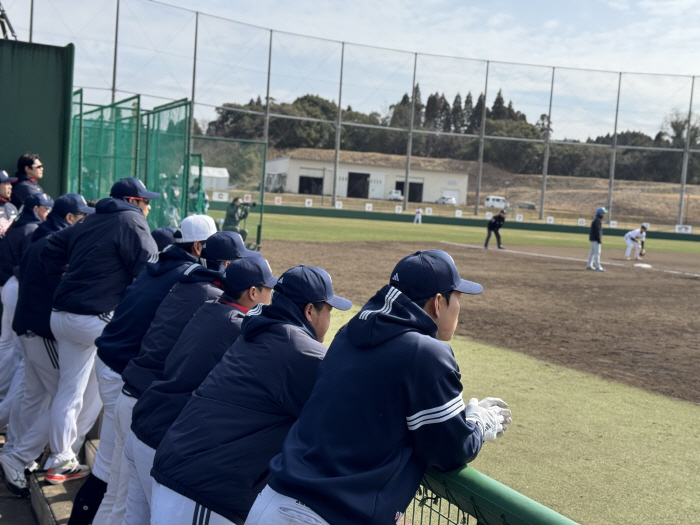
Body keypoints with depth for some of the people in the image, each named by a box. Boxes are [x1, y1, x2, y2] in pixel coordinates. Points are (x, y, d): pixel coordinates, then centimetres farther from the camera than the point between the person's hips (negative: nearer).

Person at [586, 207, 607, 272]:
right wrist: (599, 240, -21)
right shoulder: (597, 220, -15)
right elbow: (597, 231, -21)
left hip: (593, 239, 11)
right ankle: (597, 267, -13)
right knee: (597, 252, -11)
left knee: (592, 252, 13)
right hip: (595, 239, -11)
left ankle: (589, 266, 18)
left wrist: (600, 240, 21)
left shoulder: (595, 219, 17)